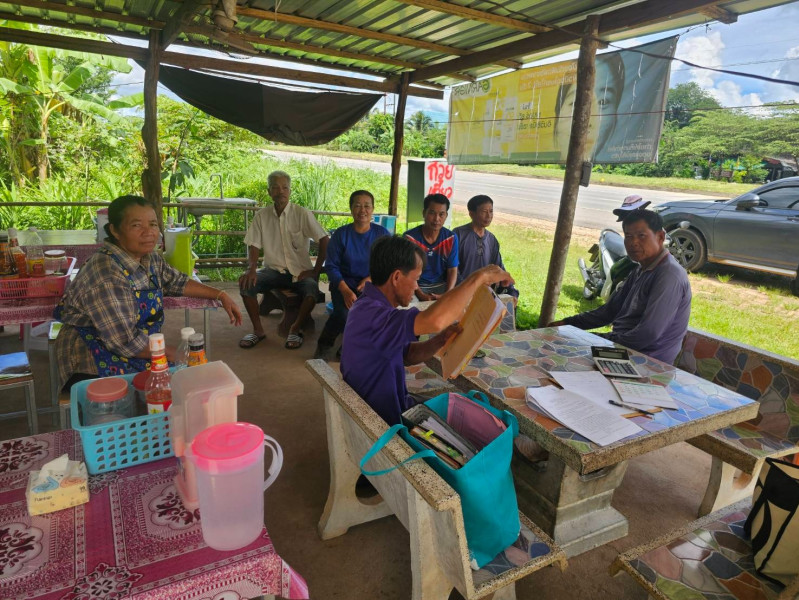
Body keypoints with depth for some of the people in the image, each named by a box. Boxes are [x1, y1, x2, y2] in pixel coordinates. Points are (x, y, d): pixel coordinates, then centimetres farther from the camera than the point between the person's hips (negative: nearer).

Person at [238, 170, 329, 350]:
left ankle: (295, 329, -7)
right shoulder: (262, 215, 2)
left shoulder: (302, 213, -7)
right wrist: (251, 269, -15)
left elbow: (324, 240, -9)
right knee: (246, 284, -23)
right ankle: (258, 330, -5)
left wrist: (315, 271, -13)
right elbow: (254, 246, 4)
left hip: (300, 271, -2)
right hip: (273, 270, 3)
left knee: (312, 289, -33)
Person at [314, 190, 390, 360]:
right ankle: (323, 345, 0)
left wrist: (370, 279, -15)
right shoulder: (341, 234, 1)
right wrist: (346, 291, -17)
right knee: (344, 314, -31)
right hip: (344, 283, -1)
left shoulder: (382, 234, 4)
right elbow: (331, 266, -1)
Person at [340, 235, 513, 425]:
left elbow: (407, 354, 11)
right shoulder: (371, 314, -30)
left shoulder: (371, 305, 4)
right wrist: (479, 277, -32)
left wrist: (441, 339, -8)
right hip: (380, 424, -9)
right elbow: (434, 320, -45)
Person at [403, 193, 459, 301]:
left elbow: (452, 270, 1)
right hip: (417, 287, -3)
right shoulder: (409, 238, -8)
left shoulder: (451, 238, 0)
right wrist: (420, 295, -20)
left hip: (442, 285, 3)